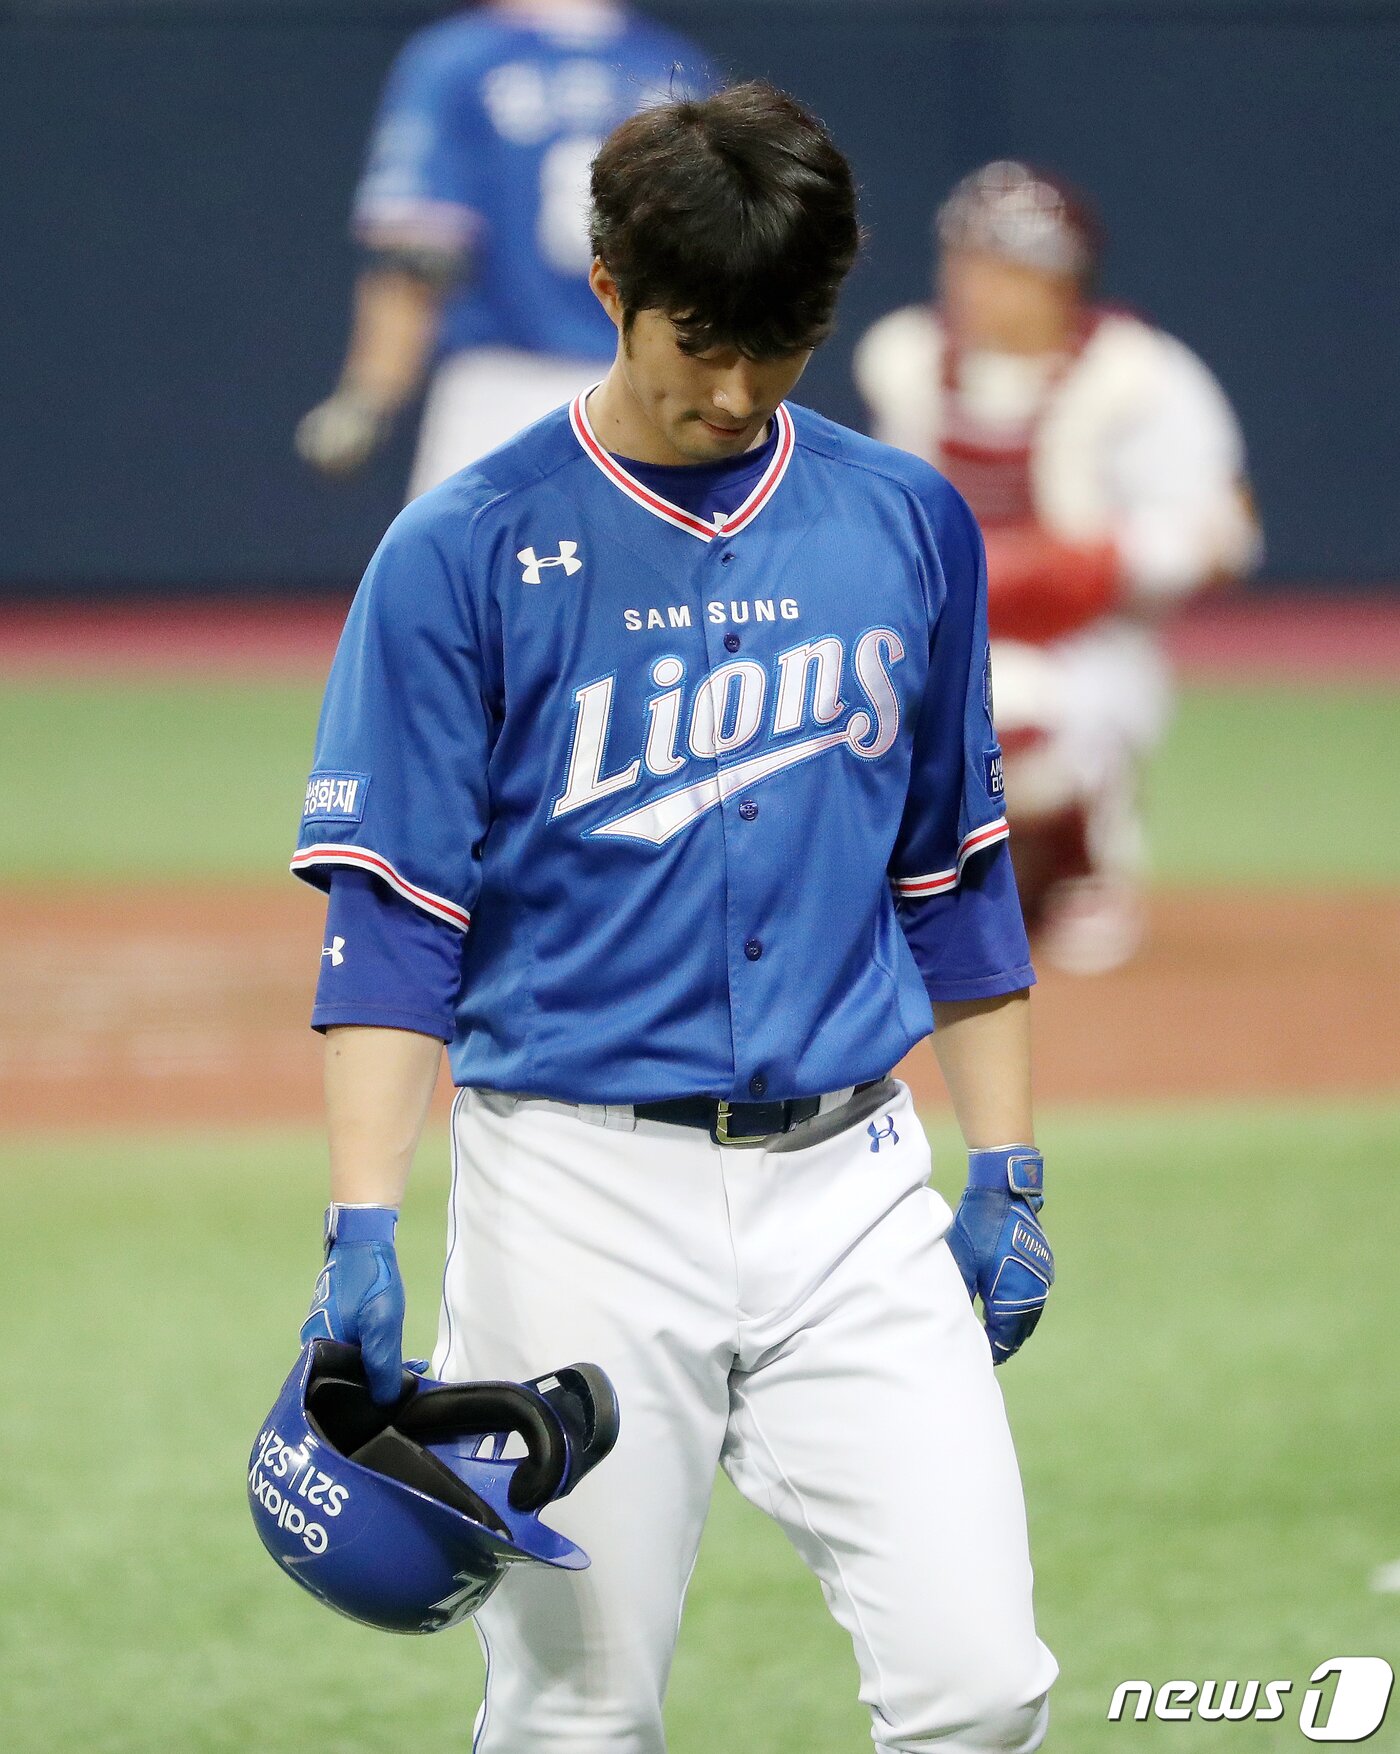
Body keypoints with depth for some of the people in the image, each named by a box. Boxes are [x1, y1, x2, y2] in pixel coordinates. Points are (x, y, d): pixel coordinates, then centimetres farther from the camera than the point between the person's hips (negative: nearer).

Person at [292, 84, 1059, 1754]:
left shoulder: (907, 523, 8)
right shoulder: (465, 551, -4)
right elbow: (390, 920, -7)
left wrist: (1005, 1173, 12)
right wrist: (362, 1229, -17)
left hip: (853, 1183, 3)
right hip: (581, 1193, -3)